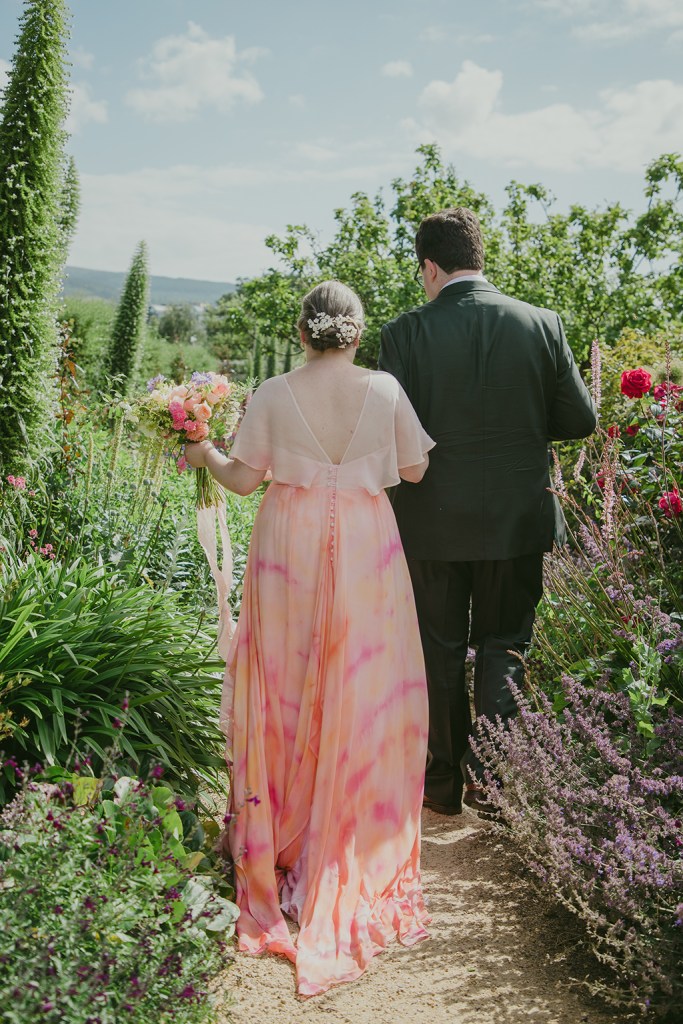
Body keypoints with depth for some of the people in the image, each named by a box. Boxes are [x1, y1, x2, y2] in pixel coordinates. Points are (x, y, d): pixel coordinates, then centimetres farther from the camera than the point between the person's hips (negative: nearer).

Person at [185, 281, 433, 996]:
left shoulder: (272, 395, -4)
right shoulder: (385, 390, -2)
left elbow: (244, 478, 0)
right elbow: (414, 470, 4)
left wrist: (204, 453, 19)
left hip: (289, 544, 0)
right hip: (364, 547, 0)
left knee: (289, 687, 12)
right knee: (361, 691, 9)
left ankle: (283, 827, 25)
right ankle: (356, 837, 20)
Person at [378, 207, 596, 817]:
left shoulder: (406, 334, -12)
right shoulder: (542, 324, -5)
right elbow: (580, 418, -1)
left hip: (432, 520, -1)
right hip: (518, 517, 2)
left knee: (440, 652, 14)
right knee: (503, 645, 17)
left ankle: (444, 783, 26)